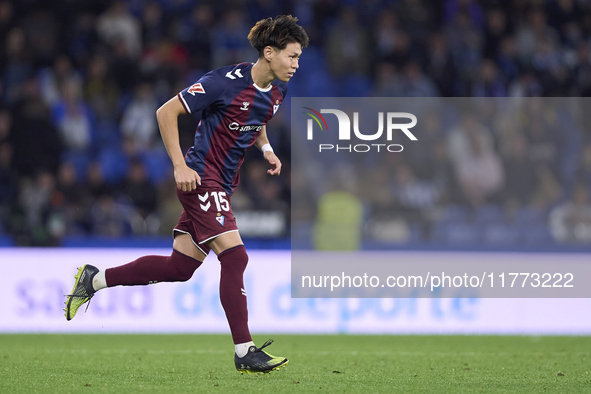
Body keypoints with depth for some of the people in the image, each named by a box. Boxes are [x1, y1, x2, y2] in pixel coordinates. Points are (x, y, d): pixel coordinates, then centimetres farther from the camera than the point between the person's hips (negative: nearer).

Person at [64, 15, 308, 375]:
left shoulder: (277, 91, 5)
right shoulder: (226, 82, -19)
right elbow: (167, 112, -13)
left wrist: (266, 149, 9)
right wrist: (180, 166, -17)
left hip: (223, 184, 9)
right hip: (202, 179, -9)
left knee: (180, 267, 7)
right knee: (235, 257, -15)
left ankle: (93, 280, 21)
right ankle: (245, 352, -11)